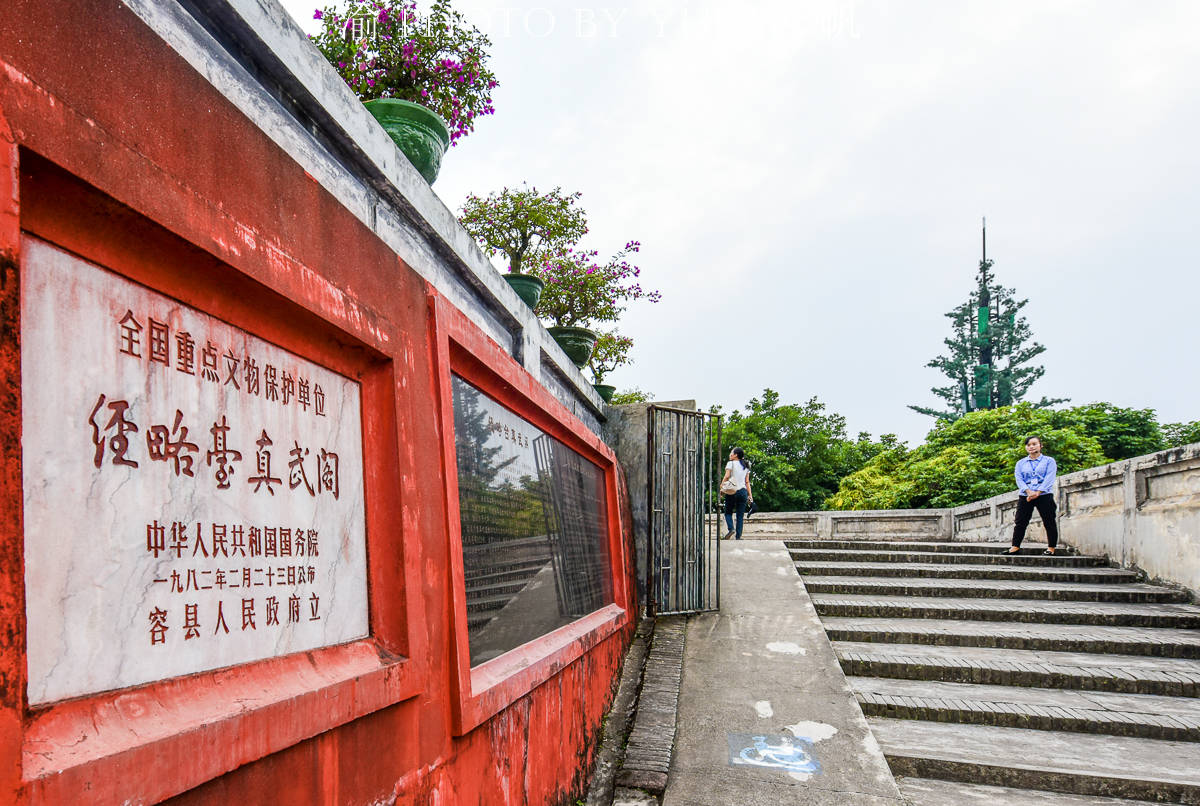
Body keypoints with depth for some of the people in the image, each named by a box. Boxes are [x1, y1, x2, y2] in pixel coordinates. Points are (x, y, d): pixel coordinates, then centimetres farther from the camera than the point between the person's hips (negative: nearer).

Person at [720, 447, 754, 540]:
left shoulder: (730, 463, -1)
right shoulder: (746, 466, 14)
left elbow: (726, 477, -10)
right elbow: (747, 482, 11)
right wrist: (750, 494, 10)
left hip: (731, 491, -4)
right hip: (743, 491, 4)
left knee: (728, 512, 9)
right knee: (740, 515, 6)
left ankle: (731, 529, -14)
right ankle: (738, 536, 0)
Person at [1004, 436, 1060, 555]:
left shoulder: (1049, 461, 7)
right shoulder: (1021, 463, 15)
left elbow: (1049, 478, -5)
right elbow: (1019, 479, 3)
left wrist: (1037, 492, -17)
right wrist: (1028, 492, -15)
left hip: (1044, 495, -2)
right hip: (1025, 496, 2)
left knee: (1049, 522, -1)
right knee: (1020, 522, -2)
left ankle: (1051, 548, 7)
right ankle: (1015, 547, -2)